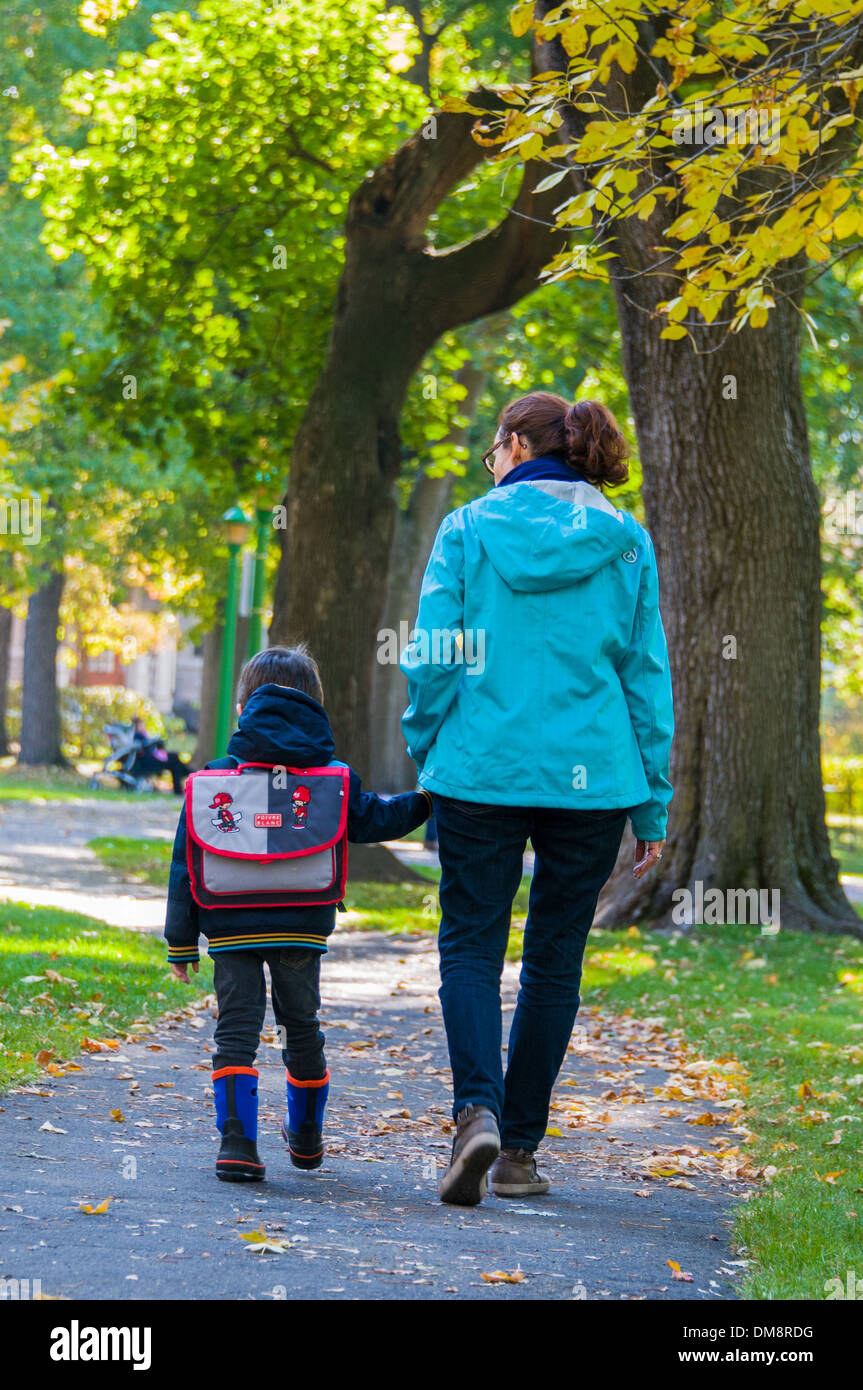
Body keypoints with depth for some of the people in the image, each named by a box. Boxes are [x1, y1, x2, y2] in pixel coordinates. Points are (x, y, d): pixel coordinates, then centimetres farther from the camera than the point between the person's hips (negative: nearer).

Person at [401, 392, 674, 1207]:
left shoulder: (469, 529, 0)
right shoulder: (626, 543, 5)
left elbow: (431, 657, -3)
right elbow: (646, 677, 5)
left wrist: (426, 758, 10)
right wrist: (652, 804, 9)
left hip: (480, 772, -2)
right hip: (591, 777, 2)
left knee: (471, 947, 6)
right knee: (554, 959, 10)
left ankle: (477, 1110, -17)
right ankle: (518, 1150, 14)